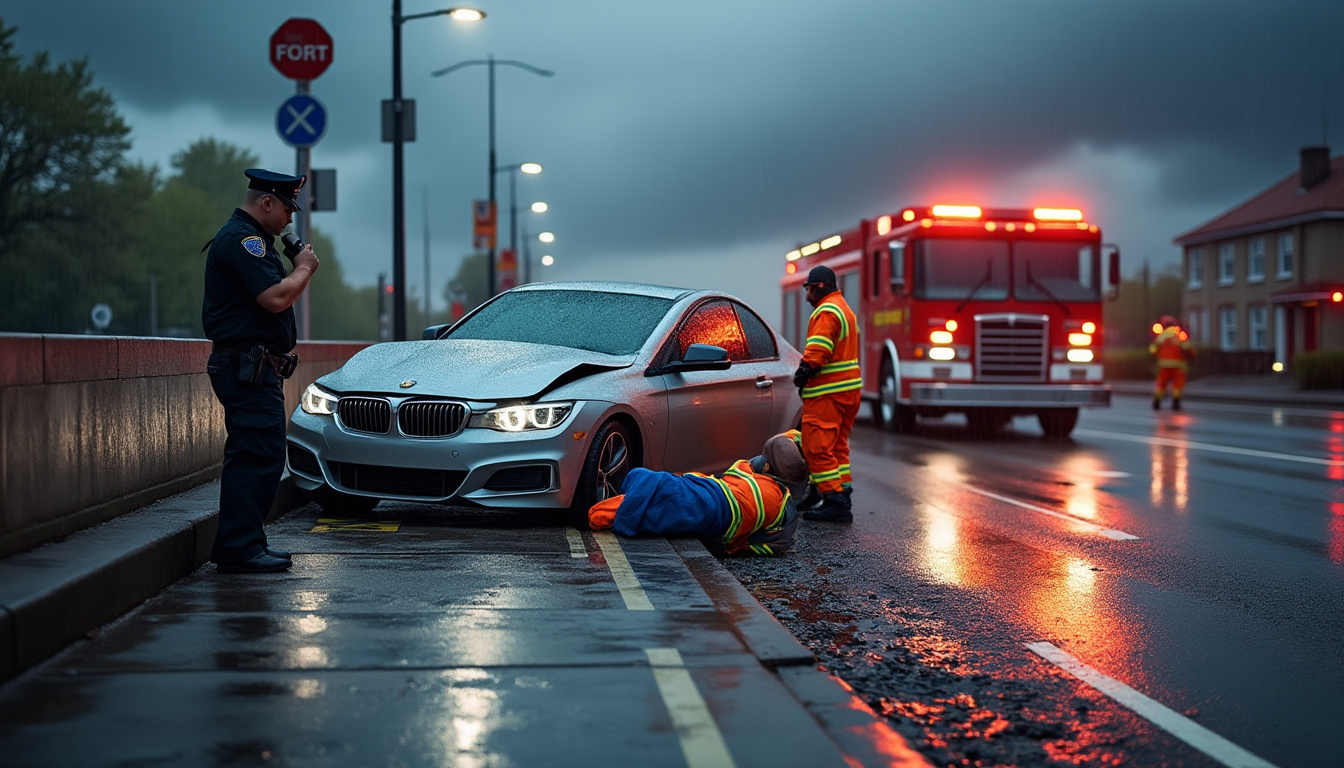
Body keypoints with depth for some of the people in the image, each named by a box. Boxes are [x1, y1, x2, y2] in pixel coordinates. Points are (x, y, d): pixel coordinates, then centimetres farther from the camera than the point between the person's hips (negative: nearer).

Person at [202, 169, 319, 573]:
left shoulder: (249, 239, 22)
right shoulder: (241, 239, -14)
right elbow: (275, 298, -21)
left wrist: (297, 268, 14)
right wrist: (303, 268, -7)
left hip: (255, 369, 12)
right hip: (248, 368, -12)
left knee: (252, 456, 14)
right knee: (258, 455, -12)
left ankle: (244, 543, 20)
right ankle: (239, 548, -12)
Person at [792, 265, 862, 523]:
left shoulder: (826, 312, -14)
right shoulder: (845, 309, 19)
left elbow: (816, 352, -22)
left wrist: (801, 375, -7)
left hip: (827, 393, -11)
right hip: (849, 388, 11)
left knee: (818, 447, -8)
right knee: (837, 446, 16)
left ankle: (835, 501, -11)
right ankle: (843, 498, 17)